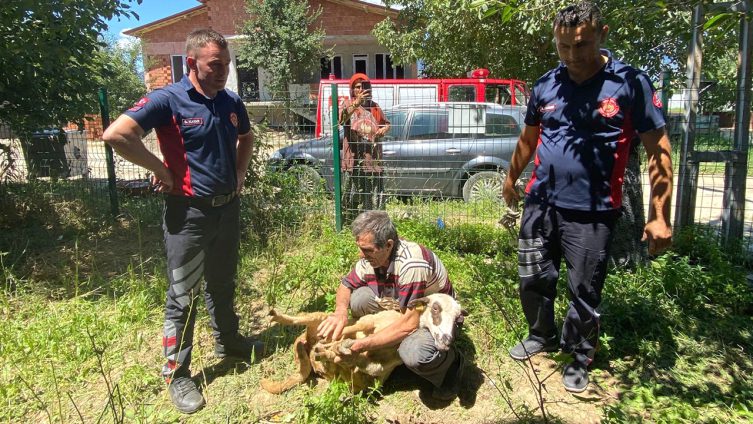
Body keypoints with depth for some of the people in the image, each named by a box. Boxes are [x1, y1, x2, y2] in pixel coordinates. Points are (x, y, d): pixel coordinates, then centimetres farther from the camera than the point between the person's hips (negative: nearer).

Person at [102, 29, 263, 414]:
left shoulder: (232, 102, 5)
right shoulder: (168, 100, -15)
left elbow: (246, 137, 25)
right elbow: (116, 134, -24)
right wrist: (161, 170, -17)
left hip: (228, 207, 6)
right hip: (188, 212, -6)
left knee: (223, 283, 22)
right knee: (183, 295, 4)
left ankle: (228, 341, 42)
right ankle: (177, 374, 19)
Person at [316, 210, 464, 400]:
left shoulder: (411, 264, -35)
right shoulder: (372, 257, -14)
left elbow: (409, 324, -37)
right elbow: (346, 285, 1)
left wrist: (361, 345, -35)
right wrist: (340, 311, -23)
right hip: (401, 310, 7)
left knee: (413, 353, -37)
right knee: (359, 298, -15)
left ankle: (451, 361, -2)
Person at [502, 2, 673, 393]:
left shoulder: (630, 83, -7)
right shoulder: (545, 85, 4)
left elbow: (659, 151, -6)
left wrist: (659, 216, -10)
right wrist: (511, 179, 27)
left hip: (591, 212, -3)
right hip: (540, 203, 4)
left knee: (584, 293, 8)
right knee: (533, 279, 14)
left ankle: (578, 357, 32)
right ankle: (541, 336, 40)